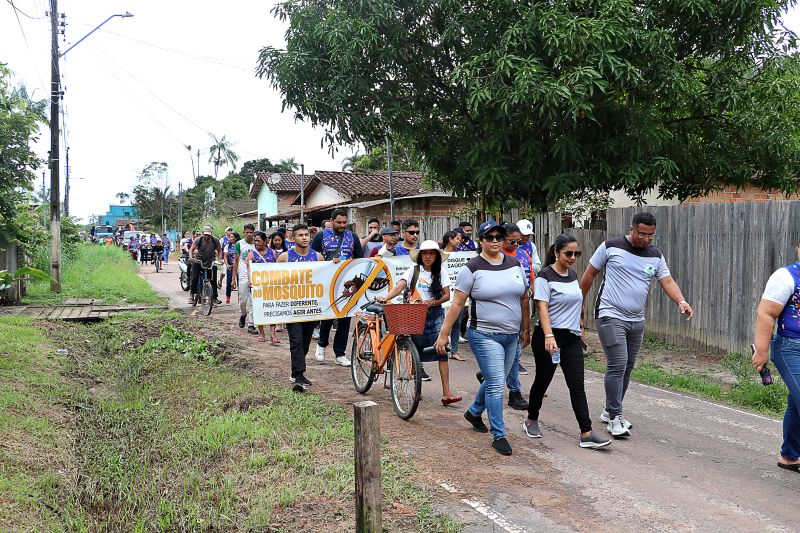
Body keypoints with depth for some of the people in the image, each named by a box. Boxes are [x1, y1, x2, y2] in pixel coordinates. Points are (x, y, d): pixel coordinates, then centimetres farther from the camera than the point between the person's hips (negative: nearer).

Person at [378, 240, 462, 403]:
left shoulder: (441, 272, 6)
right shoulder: (414, 270, 2)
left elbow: (447, 295, 2)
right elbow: (399, 287, -10)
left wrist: (432, 302, -15)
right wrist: (386, 298, -27)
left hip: (435, 314, 0)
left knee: (441, 351, -8)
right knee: (416, 352, 2)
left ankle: (446, 393, -11)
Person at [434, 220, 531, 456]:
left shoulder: (514, 265, 6)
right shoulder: (472, 269, -9)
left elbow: (524, 298, 15)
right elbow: (457, 304, -9)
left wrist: (526, 329, 18)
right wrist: (444, 334, -10)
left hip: (511, 336, 6)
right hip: (485, 335, -6)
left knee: (495, 381, 19)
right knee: (496, 384, -8)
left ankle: (474, 412, 43)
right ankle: (498, 435, 3)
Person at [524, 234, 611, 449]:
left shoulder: (572, 274, 11)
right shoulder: (545, 276, -11)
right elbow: (542, 308, -20)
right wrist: (549, 336, -31)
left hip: (572, 337, 6)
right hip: (549, 336, -6)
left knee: (577, 384, -1)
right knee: (543, 380, 8)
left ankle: (586, 434, -4)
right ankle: (531, 421, 30)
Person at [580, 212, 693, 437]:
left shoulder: (655, 255, 8)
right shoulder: (611, 247, -5)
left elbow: (667, 281, -1)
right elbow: (589, 274, 2)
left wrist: (682, 302, -20)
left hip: (637, 320, 6)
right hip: (611, 316, -6)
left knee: (627, 368, 12)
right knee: (618, 365, -13)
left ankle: (610, 411, 27)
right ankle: (615, 418, -5)